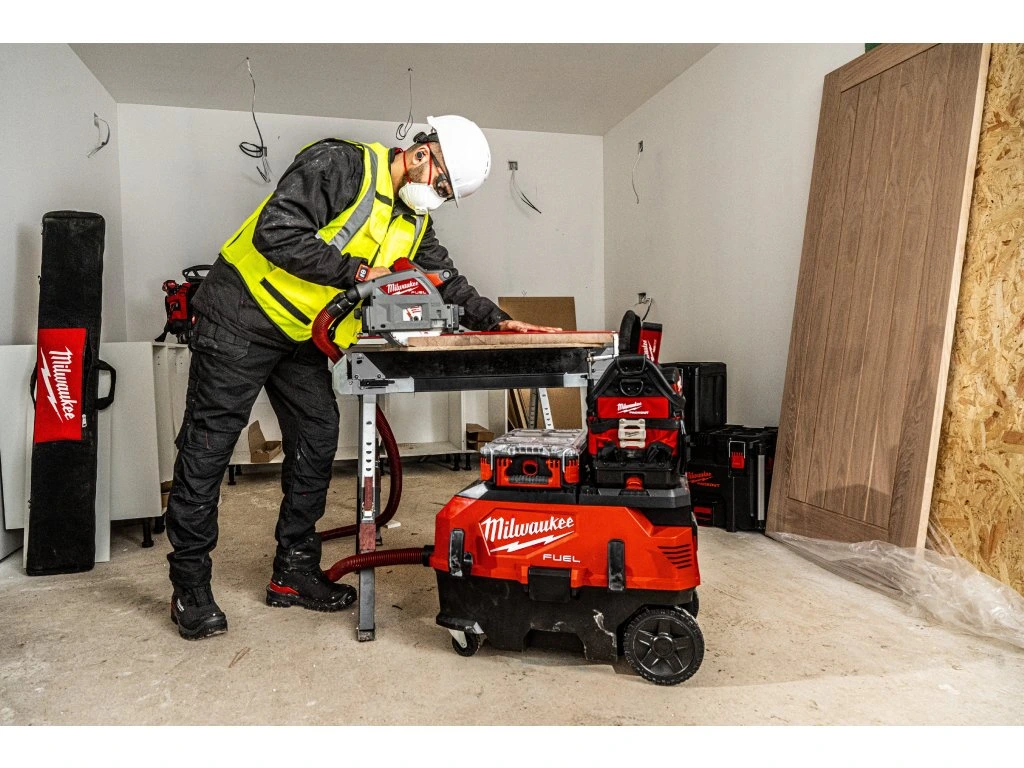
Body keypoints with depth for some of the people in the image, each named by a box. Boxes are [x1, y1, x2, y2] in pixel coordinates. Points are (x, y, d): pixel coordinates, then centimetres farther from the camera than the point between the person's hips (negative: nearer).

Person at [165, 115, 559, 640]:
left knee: (317, 442, 4)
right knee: (207, 447, 0)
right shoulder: (340, 165, -18)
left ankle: (294, 571, 18)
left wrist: (495, 321, -5)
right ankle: (189, 587, 12)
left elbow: (447, 280, 10)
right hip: (242, 316, -8)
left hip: (301, 336, 8)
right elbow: (276, 233, -26)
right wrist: (357, 271, -24)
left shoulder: (414, 220, 7)